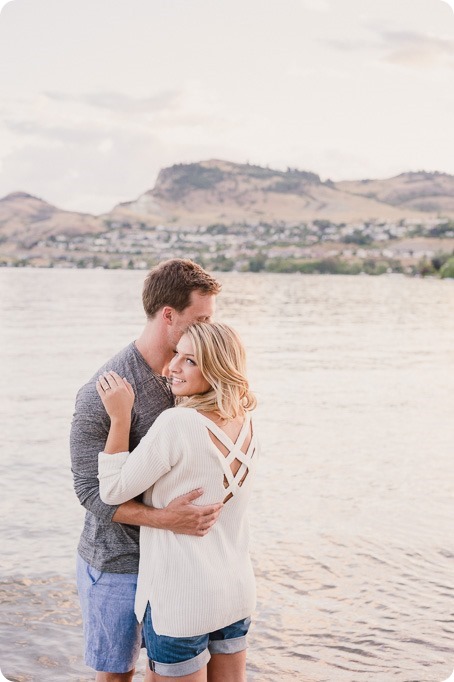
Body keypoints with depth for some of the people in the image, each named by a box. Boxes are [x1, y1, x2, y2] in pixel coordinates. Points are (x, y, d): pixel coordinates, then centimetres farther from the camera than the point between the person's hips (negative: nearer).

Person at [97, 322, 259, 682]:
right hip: (237, 588, 7)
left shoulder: (177, 424, -23)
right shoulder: (245, 423, -1)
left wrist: (120, 416, -13)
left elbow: (114, 491, -14)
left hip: (182, 596, -7)